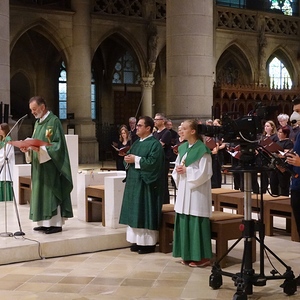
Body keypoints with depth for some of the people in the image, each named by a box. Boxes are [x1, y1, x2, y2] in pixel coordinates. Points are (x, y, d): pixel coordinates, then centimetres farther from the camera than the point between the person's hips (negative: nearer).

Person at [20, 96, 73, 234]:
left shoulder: (54, 121, -10)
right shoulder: (37, 123, 15)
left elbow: (58, 145, -16)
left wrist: (40, 149, -26)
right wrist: (28, 149, -1)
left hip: (50, 165, -8)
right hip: (39, 165, 8)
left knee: (52, 192, -6)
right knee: (41, 192, 8)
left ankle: (56, 223, -2)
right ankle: (45, 222, 12)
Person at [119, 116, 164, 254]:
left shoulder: (155, 144, -11)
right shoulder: (137, 143, 16)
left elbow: (152, 162, -22)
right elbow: (129, 156, 17)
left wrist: (135, 159, -18)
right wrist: (128, 159, -6)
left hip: (146, 184, -9)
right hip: (134, 182, 9)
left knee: (146, 213, -4)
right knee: (135, 213, 10)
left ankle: (148, 243, 3)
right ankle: (137, 240, 17)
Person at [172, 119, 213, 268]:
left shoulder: (202, 149, -12)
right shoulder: (182, 147, 11)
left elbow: (204, 173, -16)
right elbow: (177, 167, 17)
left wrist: (186, 170, -14)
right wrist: (178, 171, -4)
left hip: (197, 191, -7)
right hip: (184, 190, 8)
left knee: (196, 223, -5)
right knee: (184, 221, 9)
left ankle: (202, 257, 3)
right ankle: (188, 255, 18)